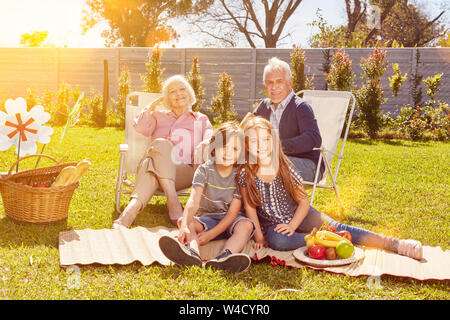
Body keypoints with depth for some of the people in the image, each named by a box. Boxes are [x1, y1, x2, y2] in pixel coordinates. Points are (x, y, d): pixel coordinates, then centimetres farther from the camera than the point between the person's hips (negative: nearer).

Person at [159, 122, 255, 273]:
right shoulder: (204, 170, -8)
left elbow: (233, 212, -13)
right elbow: (194, 200, -24)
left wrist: (210, 234, -24)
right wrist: (184, 226, -43)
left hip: (229, 221, -1)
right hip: (207, 218, 1)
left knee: (246, 225, -32)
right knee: (182, 221, -26)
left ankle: (225, 257, -58)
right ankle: (193, 253, -57)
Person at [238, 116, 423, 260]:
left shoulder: (286, 168, -10)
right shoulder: (245, 175, -11)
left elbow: (304, 202, -5)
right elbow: (250, 208, -5)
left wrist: (292, 225, -18)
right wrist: (259, 237, -10)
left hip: (298, 215, 1)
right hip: (272, 225, 0)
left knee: (335, 227, -21)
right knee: (276, 241, -37)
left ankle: (395, 244, -25)